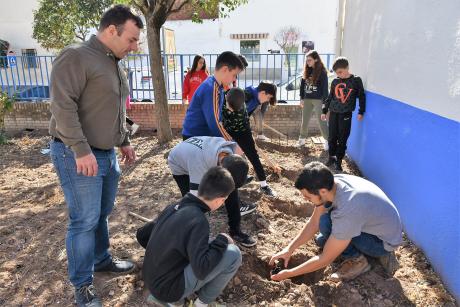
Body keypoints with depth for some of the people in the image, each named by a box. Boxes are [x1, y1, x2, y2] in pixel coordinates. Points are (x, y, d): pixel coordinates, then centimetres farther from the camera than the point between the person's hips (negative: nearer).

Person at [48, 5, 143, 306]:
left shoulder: (116, 64, 14)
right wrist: (82, 151, -23)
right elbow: (63, 107, -20)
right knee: (85, 220, 0)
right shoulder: (75, 57, -13)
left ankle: (102, 259, 37)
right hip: (77, 155, -8)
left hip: (107, 153, 8)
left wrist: (124, 141, 18)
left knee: (102, 214, 18)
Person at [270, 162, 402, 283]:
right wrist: (289, 249, -8)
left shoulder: (347, 211, -38)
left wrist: (288, 273, -17)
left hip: (386, 241, -8)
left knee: (326, 224, -25)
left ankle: (357, 260, -2)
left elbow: (325, 259, -26)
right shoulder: (330, 183, -16)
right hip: (375, 223, 8)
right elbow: (314, 222, -4)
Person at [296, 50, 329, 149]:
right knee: (304, 121, 11)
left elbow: (325, 87, -8)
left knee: (321, 121, -1)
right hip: (307, 99, 5)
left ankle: (328, 141, 10)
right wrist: (301, 98, 9)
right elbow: (302, 85, 12)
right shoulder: (306, 71, 7)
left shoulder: (322, 72, -7)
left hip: (318, 100, -5)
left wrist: (325, 102, -10)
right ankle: (302, 139, 23)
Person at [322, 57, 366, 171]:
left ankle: (338, 161, 12)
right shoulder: (335, 82, 6)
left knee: (343, 139, 2)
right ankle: (331, 157, 23)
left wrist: (361, 112, -1)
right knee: (332, 137, 7)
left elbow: (362, 96, 2)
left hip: (346, 114, -3)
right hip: (333, 113, 3)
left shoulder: (356, 80, -3)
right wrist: (324, 111, 12)